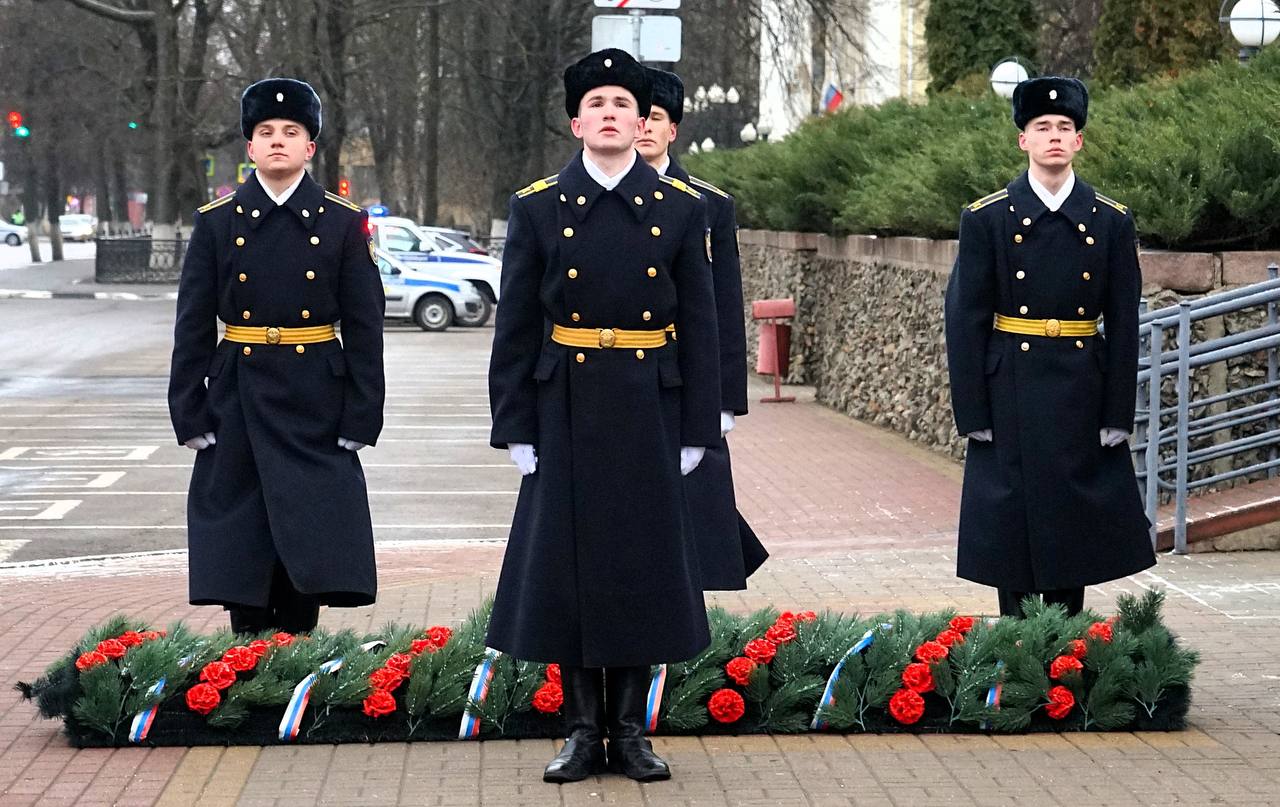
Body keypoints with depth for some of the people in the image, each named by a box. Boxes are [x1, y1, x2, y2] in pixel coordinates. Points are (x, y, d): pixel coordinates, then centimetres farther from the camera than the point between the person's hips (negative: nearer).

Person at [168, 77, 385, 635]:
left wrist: (360, 420, -5)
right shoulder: (217, 222, 3)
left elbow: (364, 329, 0)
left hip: (316, 404, -1)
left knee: (311, 542, 0)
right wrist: (190, 416, -1)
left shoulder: (343, 223, 2)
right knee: (240, 547, 4)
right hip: (239, 400, 1)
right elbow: (193, 327, 4)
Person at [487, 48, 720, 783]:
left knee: (644, 567, 5)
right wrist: (516, 429, -4)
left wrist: (697, 431, -2)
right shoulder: (537, 208, 0)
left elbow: (700, 328, 1)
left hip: (648, 416, 0)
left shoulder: (682, 209, 0)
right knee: (566, 565, 3)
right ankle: (584, 730, 14)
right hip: (566, 412, 0)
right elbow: (517, 328, 1)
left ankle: (631, 730, 16)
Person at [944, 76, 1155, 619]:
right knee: (1012, 529, 1)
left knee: (1076, 525, 7)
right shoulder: (986, 219, -1)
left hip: (1083, 392, 2)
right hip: (1010, 393, -2)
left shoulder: (1112, 222, 4)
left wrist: (1117, 415, -1)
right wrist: (972, 413, -7)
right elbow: (965, 320, -2)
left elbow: (1123, 325, 4)